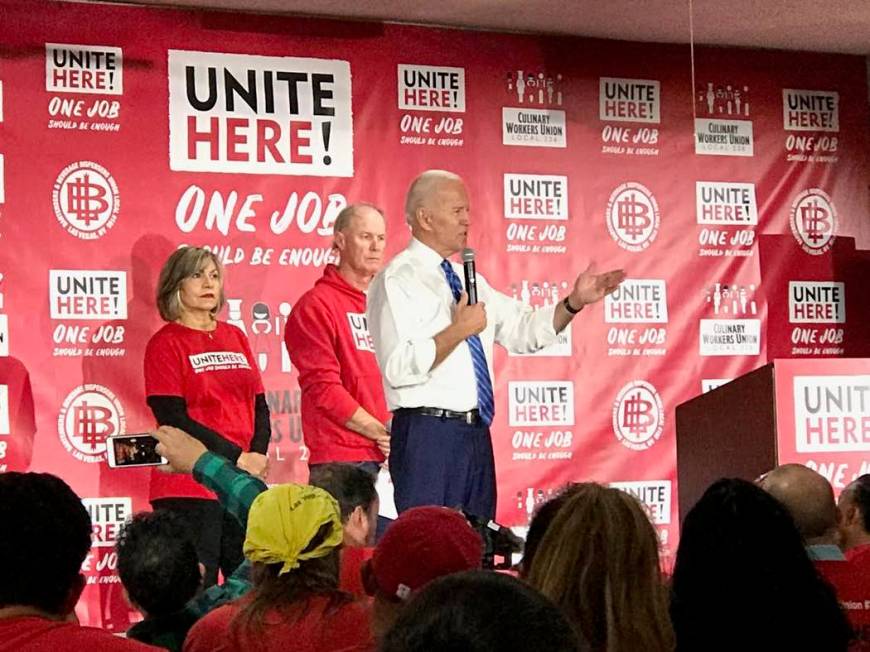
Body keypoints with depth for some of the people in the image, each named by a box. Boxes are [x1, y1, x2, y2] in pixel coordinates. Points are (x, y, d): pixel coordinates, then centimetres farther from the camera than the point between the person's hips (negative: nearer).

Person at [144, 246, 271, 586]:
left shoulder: (235, 337, 16)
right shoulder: (166, 343, -1)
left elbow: (260, 405, 15)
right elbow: (174, 418, -9)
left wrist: (258, 454, -4)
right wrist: (236, 457, -13)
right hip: (189, 487, -6)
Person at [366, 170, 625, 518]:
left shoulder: (467, 278, 17)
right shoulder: (398, 280, -9)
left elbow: (524, 331, 20)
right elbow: (399, 369, -20)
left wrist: (574, 302, 7)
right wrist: (458, 330, -19)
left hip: (476, 435, 8)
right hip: (428, 434, -8)